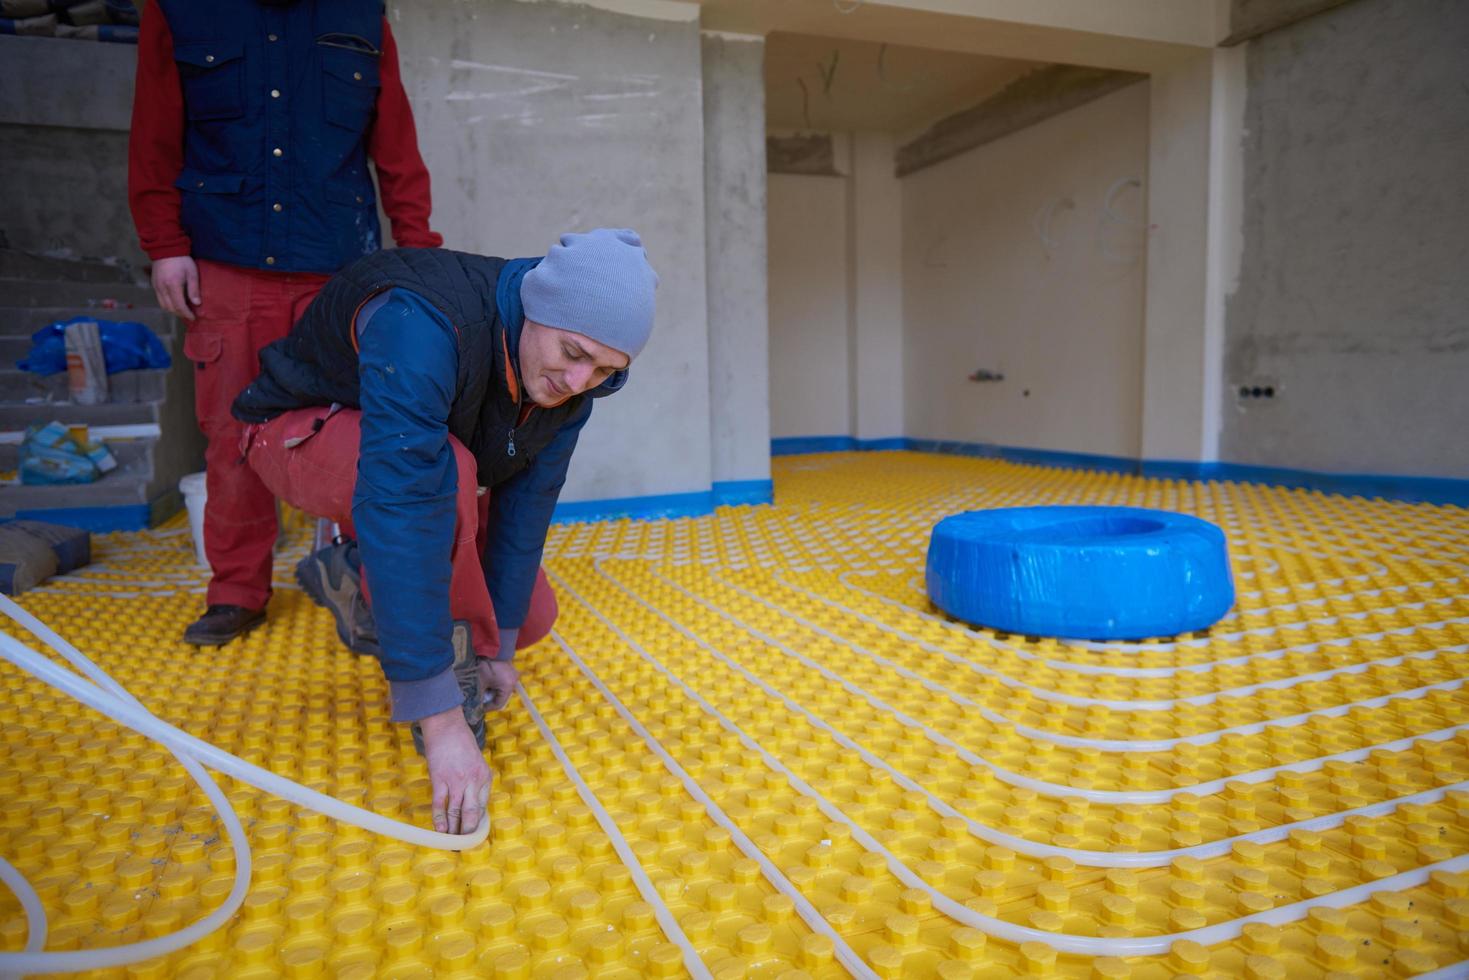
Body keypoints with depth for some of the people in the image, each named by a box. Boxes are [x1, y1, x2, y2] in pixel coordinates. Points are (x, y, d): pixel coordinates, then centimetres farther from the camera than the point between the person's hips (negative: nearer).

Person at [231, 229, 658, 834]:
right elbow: (400, 510, -47)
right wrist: (441, 719, -47)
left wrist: (501, 644, -12)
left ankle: (359, 584, 19)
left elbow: (527, 501, -12)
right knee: (448, 471, -40)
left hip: (418, 446, 6)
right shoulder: (424, 326, -41)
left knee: (533, 617, -1)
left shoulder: (573, 379, -18)